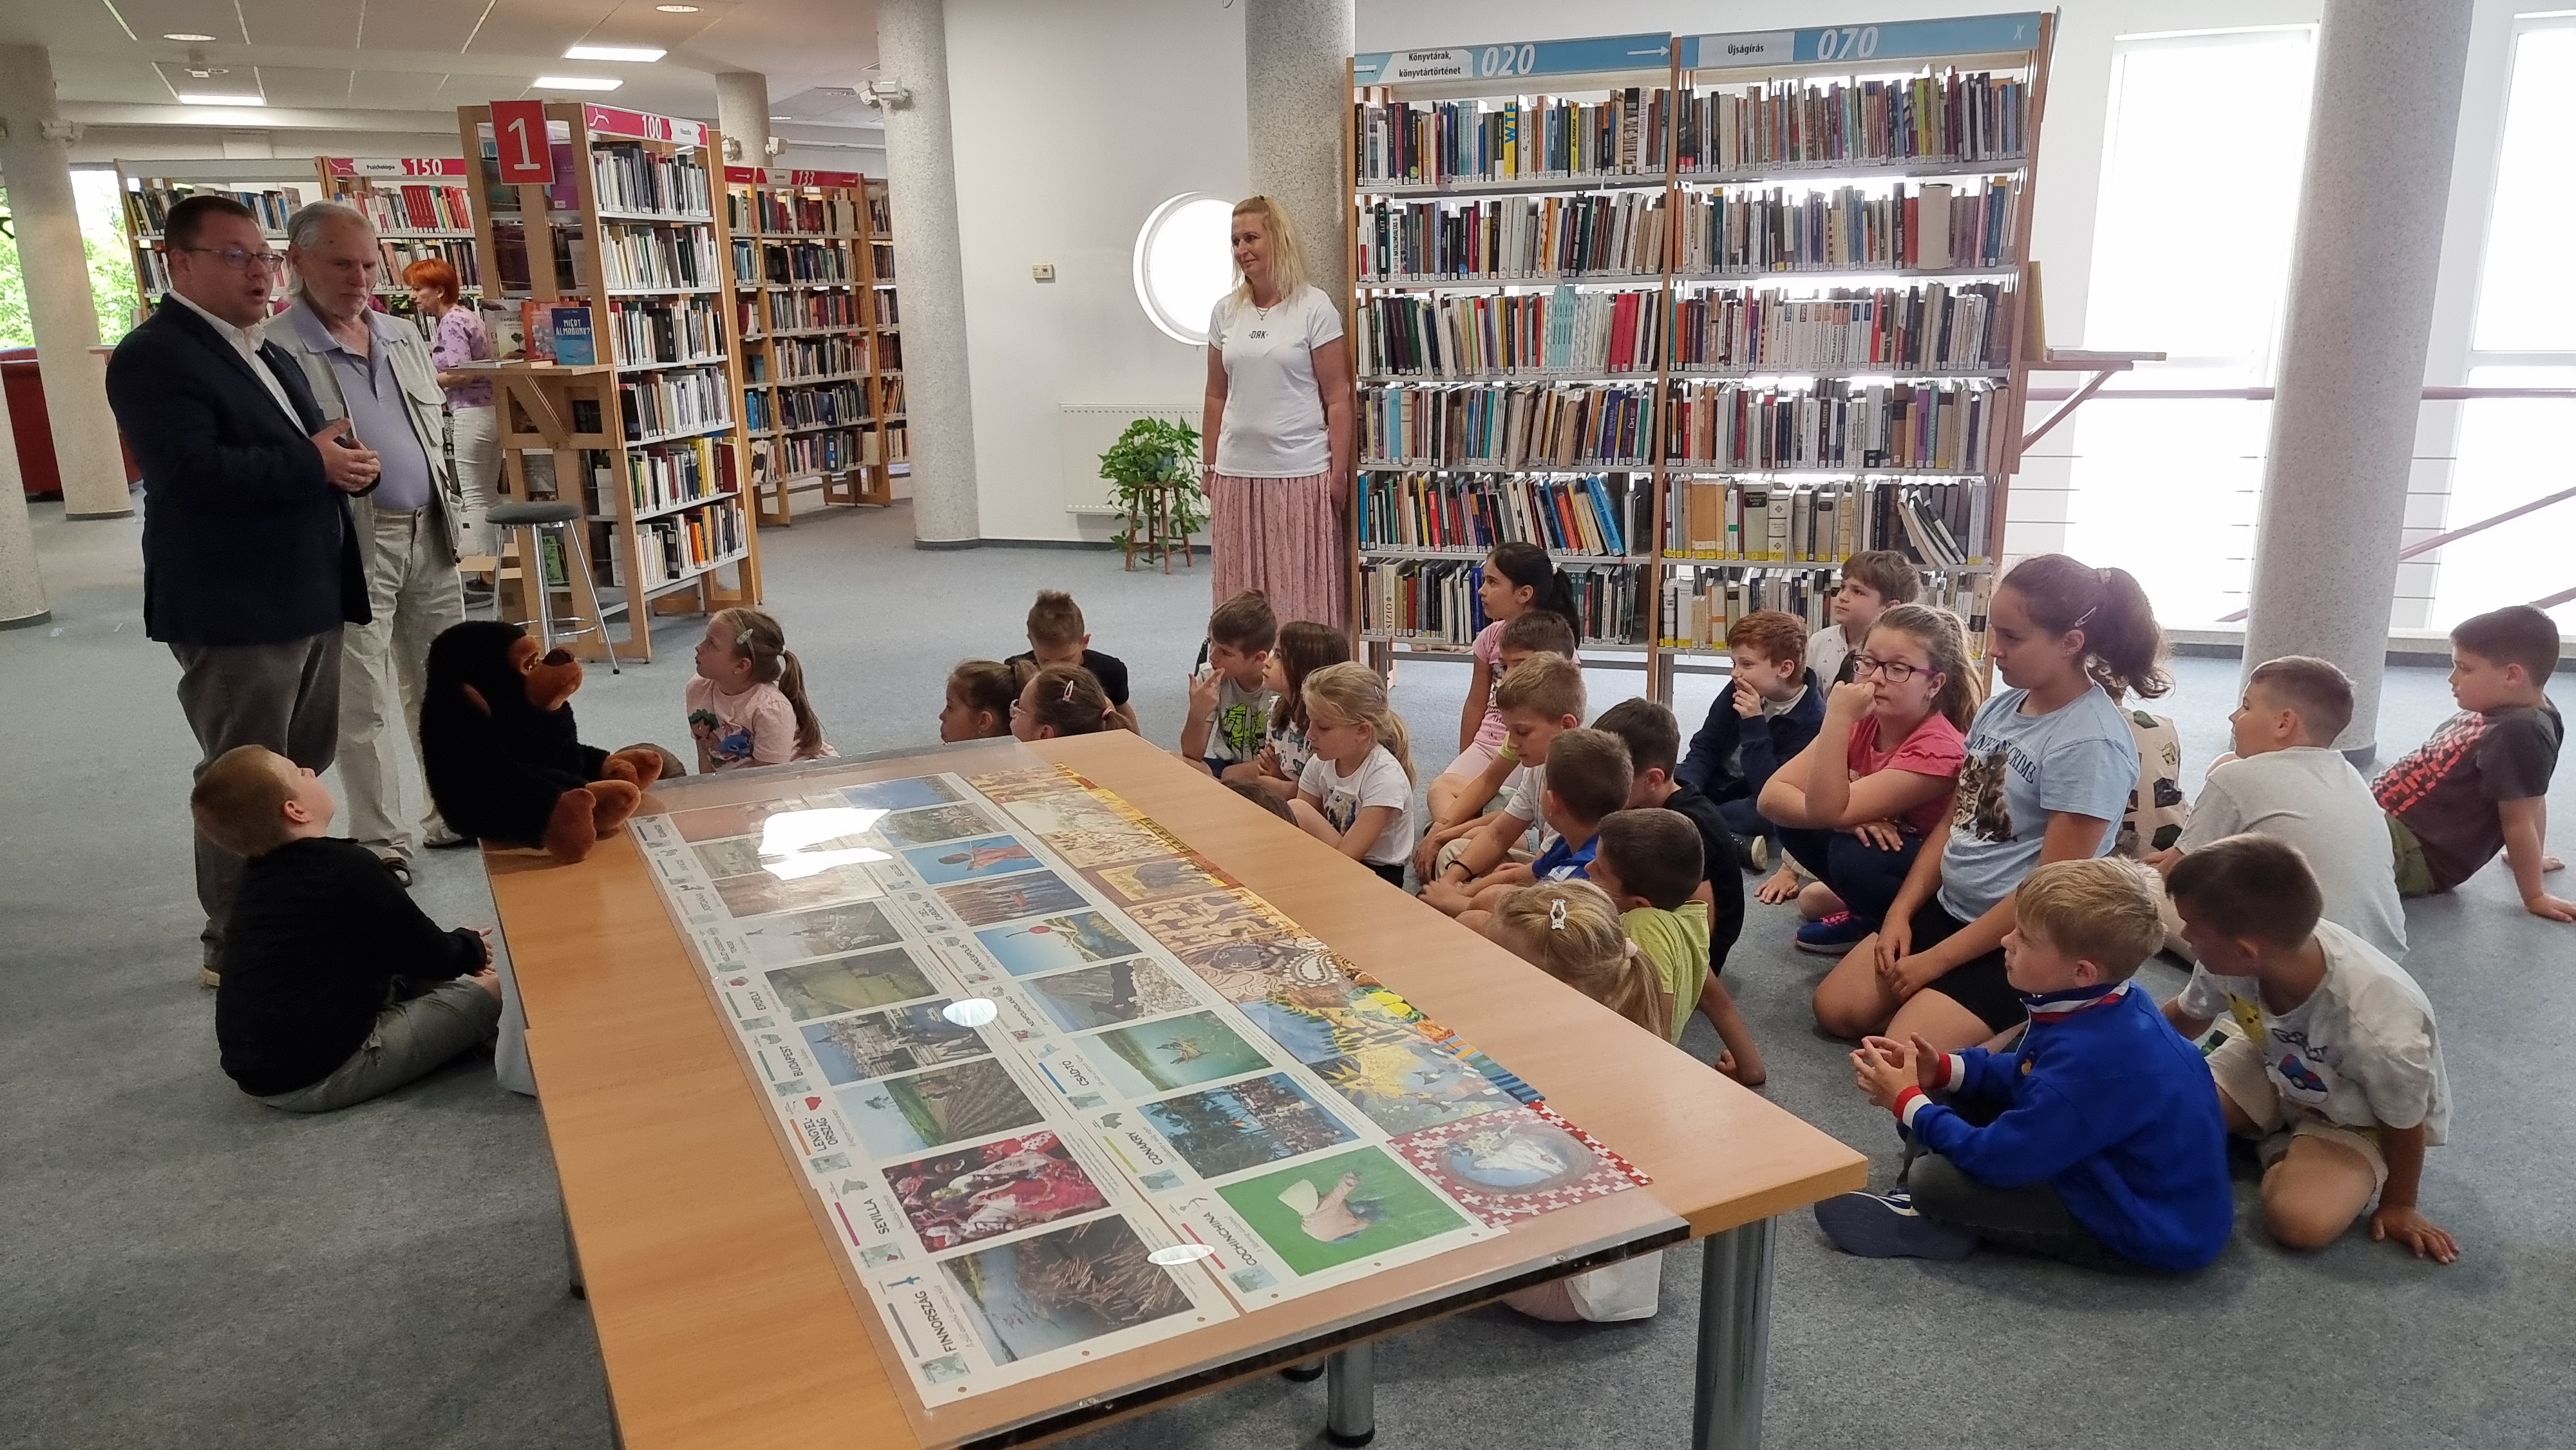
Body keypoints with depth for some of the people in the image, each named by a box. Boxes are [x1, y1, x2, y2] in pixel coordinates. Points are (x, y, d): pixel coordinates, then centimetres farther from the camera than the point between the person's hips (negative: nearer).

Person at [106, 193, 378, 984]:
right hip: (233, 612, -9)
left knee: (303, 769, 19)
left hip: (306, 597, 9)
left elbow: (309, 448, 21)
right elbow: (195, 472, -26)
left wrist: (346, 461, -3)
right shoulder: (153, 356, -13)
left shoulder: (268, 353, 17)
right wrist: (314, 464, -18)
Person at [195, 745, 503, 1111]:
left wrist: (454, 949, 20)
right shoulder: (347, 867, -15)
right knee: (492, 989, -6)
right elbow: (430, 955, -5)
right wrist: (471, 947, 16)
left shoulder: (257, 876, 9)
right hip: (319, 1077, -9)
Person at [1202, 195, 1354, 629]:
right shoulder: (1225, 312, 8)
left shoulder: (1314, 308, -4)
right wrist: (1209, 467, 12)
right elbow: (1217, 396, 14)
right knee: (1243, 595, 7)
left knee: (1302, 592, -1)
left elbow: (1337, 398, -5)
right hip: (1236, 474, 4)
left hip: (1301, 473, -4)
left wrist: (1339, 472, -8)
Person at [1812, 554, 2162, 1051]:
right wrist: (1899, 913, 0)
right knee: (1836, 1009, 2)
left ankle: (2017, 1027, 5)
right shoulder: (2000, 706, 3)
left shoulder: (2091, 744, -21)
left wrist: (1935, 960, -16)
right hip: (1948, 908, 8)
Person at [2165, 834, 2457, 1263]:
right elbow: (2188, 1016, -3)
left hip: (2357, 1121, -4)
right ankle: (2284, 1135, 9)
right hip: (2272, 1064, 4)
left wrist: (2399, 1204, -4)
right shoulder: (2230, 962, -28)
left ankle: (2282, 1152, 4)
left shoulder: (2379, 1028, -42)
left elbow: (2405, 1125, -21)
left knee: (2299, 1221, -29)